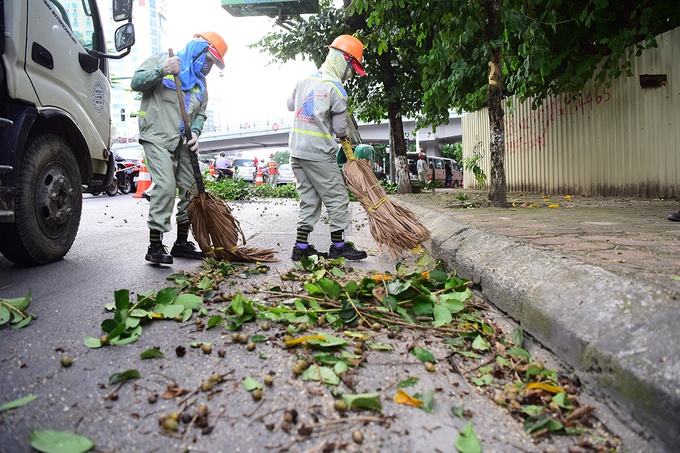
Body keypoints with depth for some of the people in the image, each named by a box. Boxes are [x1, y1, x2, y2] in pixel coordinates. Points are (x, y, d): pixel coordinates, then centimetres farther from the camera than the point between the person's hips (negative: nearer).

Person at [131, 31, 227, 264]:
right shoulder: (160, 60, 2)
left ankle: (182, 243, 16)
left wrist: (195, 133, -5)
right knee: (165, 186, -20)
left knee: (191, 188, 4)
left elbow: (200, 114, 15)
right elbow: (136, 83, -8)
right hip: (158, 138, -7)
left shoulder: (200, 81, 20)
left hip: (183, 142, 7)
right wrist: (161, 71, -23)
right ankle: (155, 247, -13)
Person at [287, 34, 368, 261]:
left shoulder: (305, 80, 10)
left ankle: (301, 246, 14)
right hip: (319, 153, -7)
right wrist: (343, 135, 15)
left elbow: (290, 105, 28)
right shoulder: (336, 88, -10)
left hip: (296, 150, 8)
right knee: (337, 199, 4)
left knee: (309, 199, 14)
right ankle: (338, 246, 11)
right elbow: (339, 129, -7)